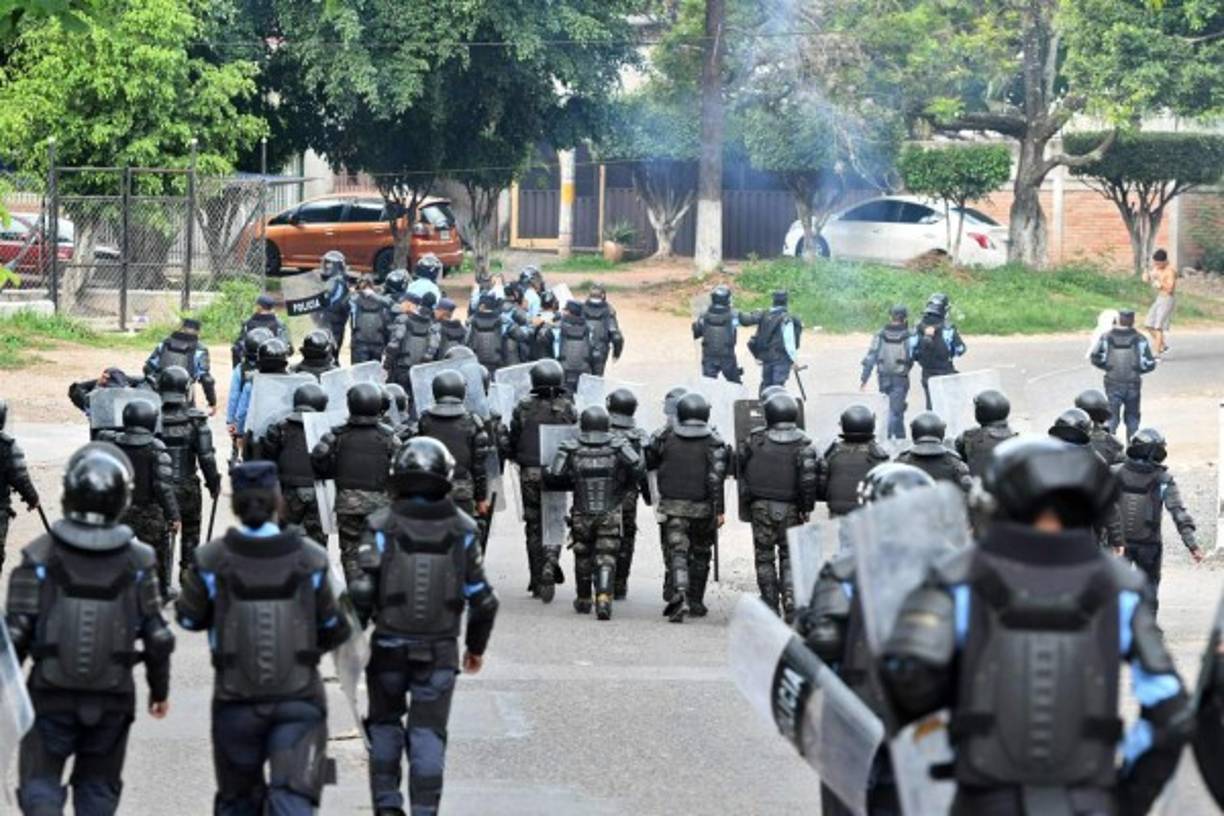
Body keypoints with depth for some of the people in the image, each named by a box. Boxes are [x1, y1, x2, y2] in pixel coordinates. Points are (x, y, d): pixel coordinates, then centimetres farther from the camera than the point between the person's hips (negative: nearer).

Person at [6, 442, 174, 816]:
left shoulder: (39, 558, -10)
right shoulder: (138, 561, -6)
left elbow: (15, 632, -11)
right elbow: (156, 636, -3)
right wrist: (160, 689, 12)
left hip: (51, 696, -1)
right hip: (113, 700, 2)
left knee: (40, 785, 7)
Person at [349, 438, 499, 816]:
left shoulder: (382, 526, -8)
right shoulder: (461, 529, -2)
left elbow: (362, 593, -12)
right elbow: (482, 599, 1)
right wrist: (476, 646, 15)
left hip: (389, 647, 0)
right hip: (440, 652, 0)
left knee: (385, 726, 17)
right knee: (428, 735, 6)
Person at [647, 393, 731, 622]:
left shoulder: (665, 436, -1)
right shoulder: (713, 442, -6)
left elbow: (648, 462, 5)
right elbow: (716, 478, -12)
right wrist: (719, 509, -12)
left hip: (673, 507, 0)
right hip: (702, 508, 0)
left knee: (676, 552, -4)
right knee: (700, 554, 16)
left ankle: (678, 594, -28)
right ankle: (696, 602, 23)